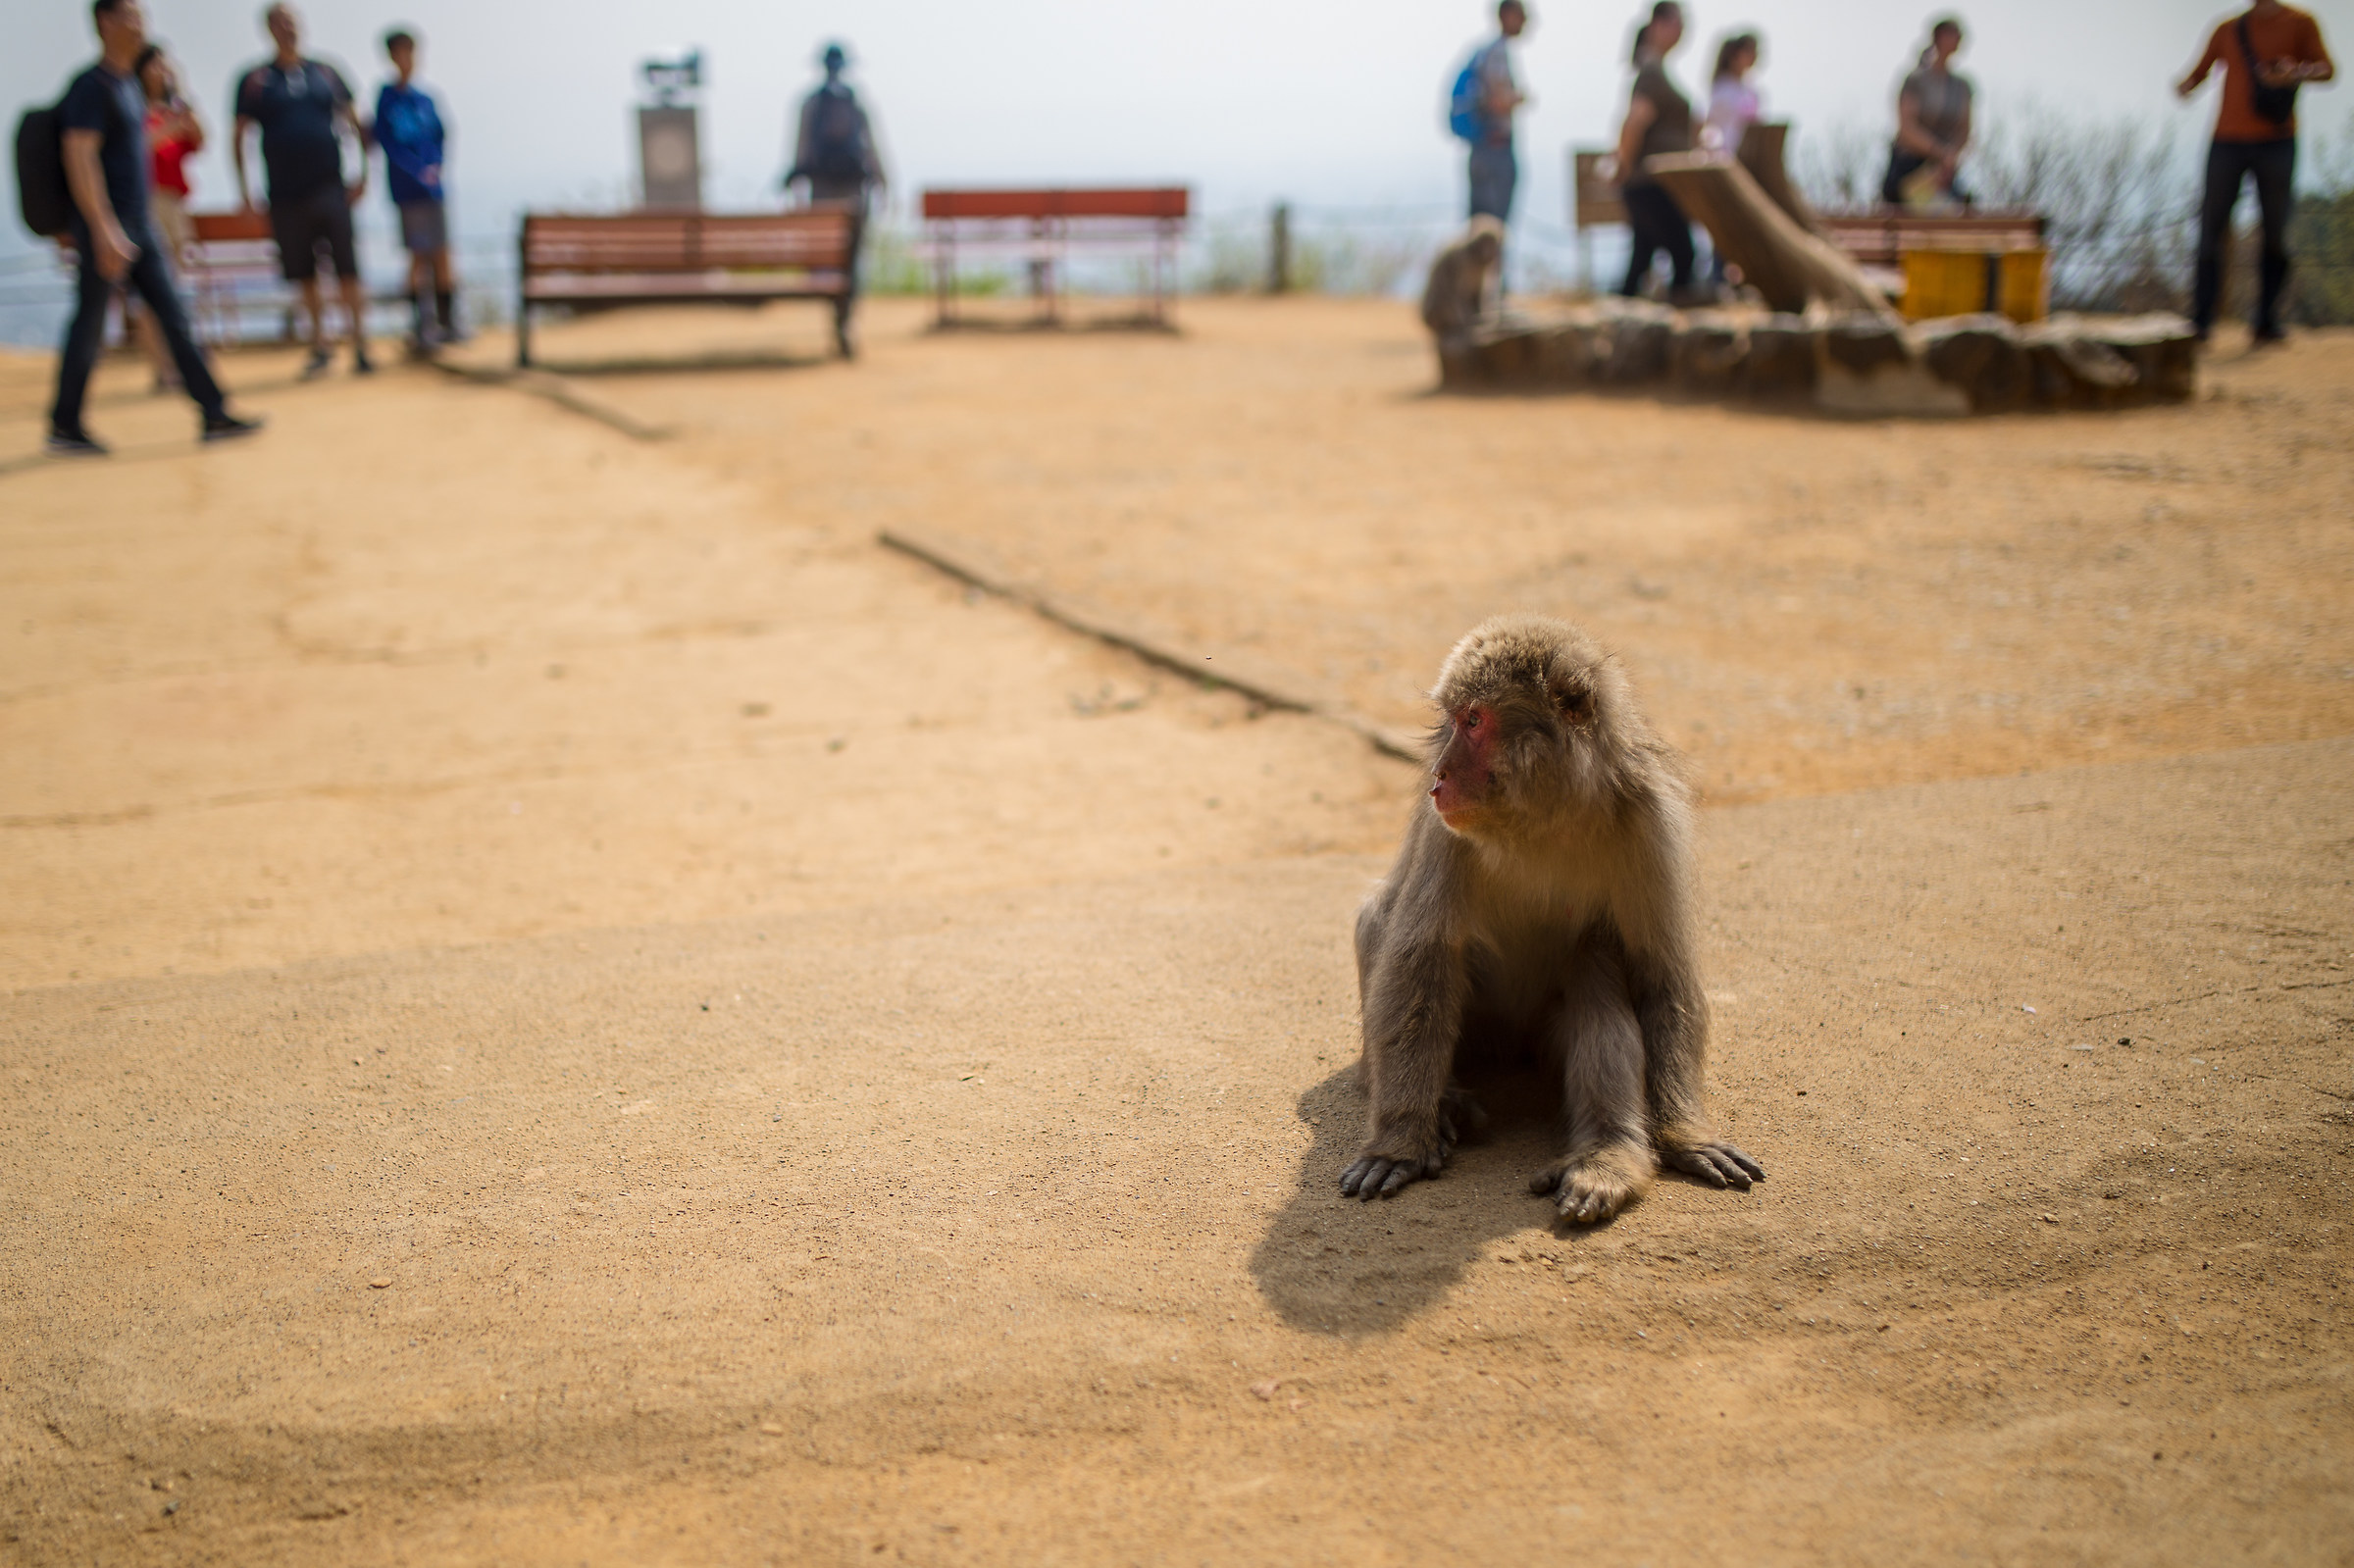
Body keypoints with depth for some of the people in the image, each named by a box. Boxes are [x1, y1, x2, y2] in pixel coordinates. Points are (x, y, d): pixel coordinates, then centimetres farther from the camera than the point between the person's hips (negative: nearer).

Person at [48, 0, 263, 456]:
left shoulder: (129, 84, 14)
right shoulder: (91, 86, -14)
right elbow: (79, 159, -22)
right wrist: (105, 231, -27)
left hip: (140, 225, 9)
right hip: (106, 227, -9)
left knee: (173, 316, 4)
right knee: (89, 327, 0)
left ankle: (215, 414, 4)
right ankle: (64, 428, 10)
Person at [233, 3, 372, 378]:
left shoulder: (324, 72, 8)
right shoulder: (255, 80, 3)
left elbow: (353, 122, 13)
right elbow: (239, 136, 5)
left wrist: (364, 170, 4)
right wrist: (243, 187, -2)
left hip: (329, 188, 0)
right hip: (286, 193, 0)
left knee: (346, 269, -7)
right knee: (304, 275, 6)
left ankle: (360, 344, -1)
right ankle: (320, 347, 17)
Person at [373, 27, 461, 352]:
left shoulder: (425, 99, 12)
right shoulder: (386, 97, -4)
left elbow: (440, 136, 16)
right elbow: (390, 144, -8)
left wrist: (435, 165, 0)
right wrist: (420, 172, -12)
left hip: (433, 188, 5)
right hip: (407, 189, -5)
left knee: (441, 255, 7)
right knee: (419, 255, -7)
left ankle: (448, 324, 15)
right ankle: (422, 329, -3)